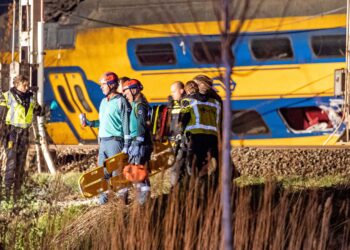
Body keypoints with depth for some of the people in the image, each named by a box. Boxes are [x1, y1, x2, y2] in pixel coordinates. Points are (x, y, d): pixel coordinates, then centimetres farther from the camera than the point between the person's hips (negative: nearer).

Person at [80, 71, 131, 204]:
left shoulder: (120, 101, -6)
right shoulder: (104, 101, 17)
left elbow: (126, 124, -9)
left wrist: (126, 145, -12)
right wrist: (89, 123, 6)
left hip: (115, 141, -8)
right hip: (102, 141, 8)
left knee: (117, 171, -7)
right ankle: (103, 197, 8)